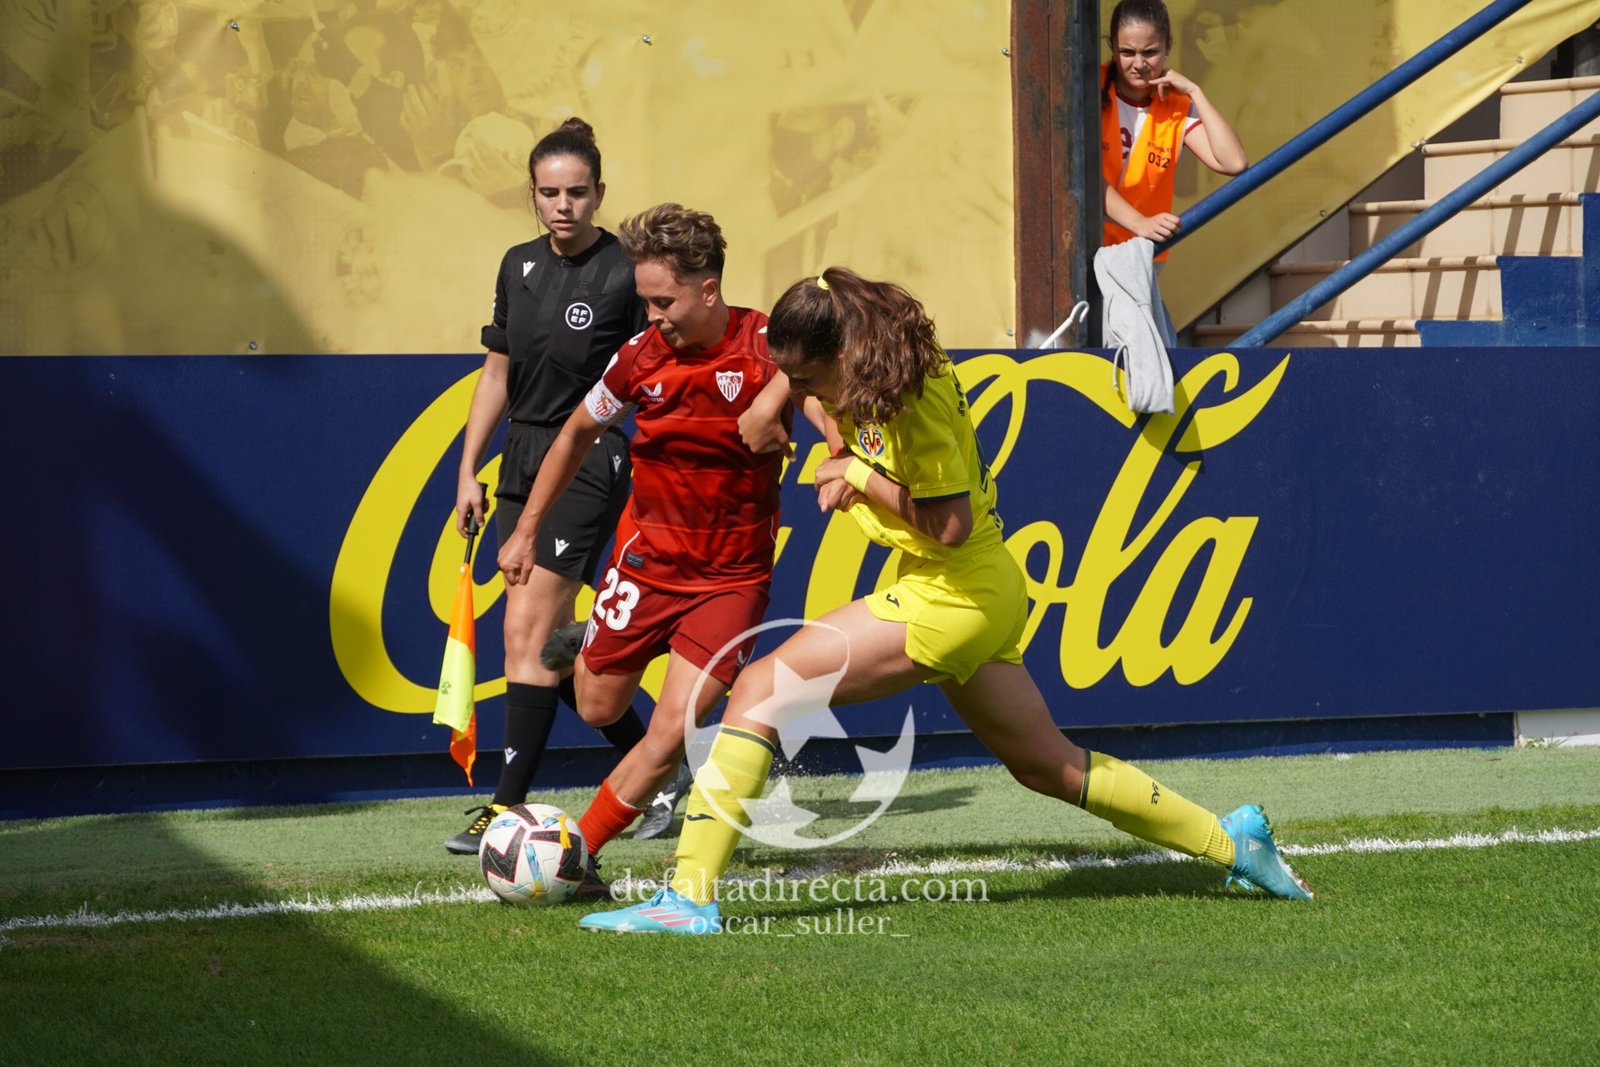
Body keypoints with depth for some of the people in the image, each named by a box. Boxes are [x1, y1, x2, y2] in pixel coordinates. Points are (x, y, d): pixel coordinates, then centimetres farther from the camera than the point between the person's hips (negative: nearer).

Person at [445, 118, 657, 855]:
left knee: (528, 629, -13)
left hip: (590, 463, -7)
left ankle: (508, 806, -10)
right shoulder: (520, 267, 8)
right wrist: (468, 470, 13)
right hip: (522, 461, 7)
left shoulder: (625, 274, -11)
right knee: (551, 641, 8)